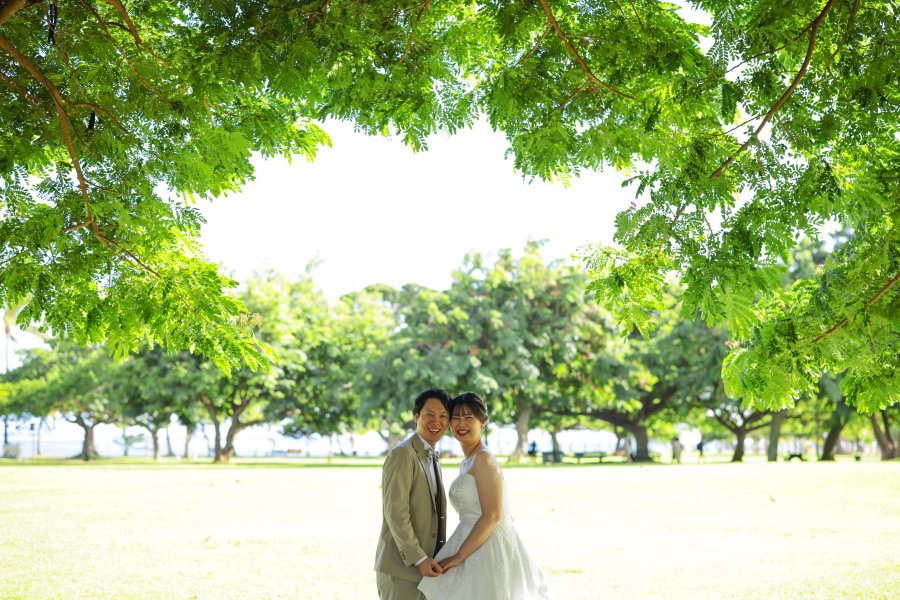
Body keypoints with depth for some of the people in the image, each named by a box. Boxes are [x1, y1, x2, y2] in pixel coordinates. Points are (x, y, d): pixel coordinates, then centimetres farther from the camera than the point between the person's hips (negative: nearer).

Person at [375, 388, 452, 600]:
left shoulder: (433, 459, 16)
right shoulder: (402, 454, -12)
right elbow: (395, 512, -19)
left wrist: (431, 559, 12)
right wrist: (418, 558, -19)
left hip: (424, 566, 8)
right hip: (401, 567, -8)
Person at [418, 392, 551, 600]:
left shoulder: (483, 459, -13)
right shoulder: (467, 462, 15)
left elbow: (492, 516, -20)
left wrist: (459, 556, -19)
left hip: (487, 549, -9)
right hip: (474, 546, 9)